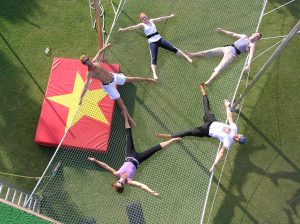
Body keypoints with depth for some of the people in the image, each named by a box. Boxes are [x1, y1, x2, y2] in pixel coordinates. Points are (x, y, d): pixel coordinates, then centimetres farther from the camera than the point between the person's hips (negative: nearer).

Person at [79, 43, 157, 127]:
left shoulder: (95, 61, -11)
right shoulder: (89, 73, -26)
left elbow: (100, 52, 8)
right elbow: (86, 85, -33)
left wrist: (106, 46, 1)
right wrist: (81, 98, -40)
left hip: (113, 76, 5)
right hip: (108, 86, -5)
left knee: (131, 79, 15)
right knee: (120, 101, -2)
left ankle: (147, 79, 36)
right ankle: (130, 118, 8)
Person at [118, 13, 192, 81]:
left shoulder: (151, 21, 13)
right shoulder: (142, 25, -1)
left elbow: (161, 18, 23)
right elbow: (133, 27, -12)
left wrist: (170, 16, 32)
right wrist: (123, 29, -24)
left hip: (159, 39, 4)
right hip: (152, 42, -4)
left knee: (173, 48, 1)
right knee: (154, 58, -21)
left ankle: (187, 57, 10)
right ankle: (154, 74, -35)